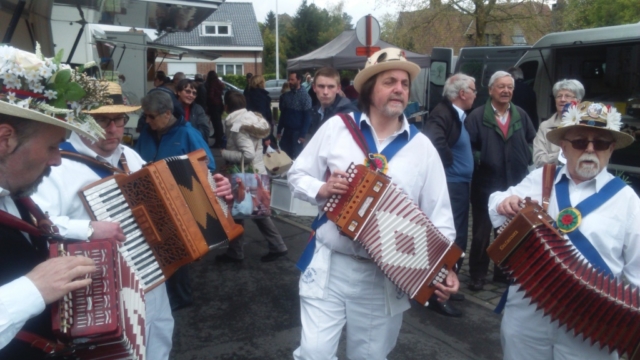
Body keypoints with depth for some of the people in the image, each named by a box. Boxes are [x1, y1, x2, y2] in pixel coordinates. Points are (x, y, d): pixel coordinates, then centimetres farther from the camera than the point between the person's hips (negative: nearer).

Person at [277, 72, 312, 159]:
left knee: (296, 156, 4)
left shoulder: (304, 96, -9)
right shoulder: (286, 96, 7)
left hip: (297, 132, -5)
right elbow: (283, 114, 13)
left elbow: (307, 116, -10)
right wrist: (279, 131, 10)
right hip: (286, 131, 5)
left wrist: (303, 134, -14)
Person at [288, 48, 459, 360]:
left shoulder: (422, 147, 0)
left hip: (386, 276, 1)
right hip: (329, 265, -1)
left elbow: (438, 213, 1)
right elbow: (297, 175, 6)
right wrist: (322, 189, -15)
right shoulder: (336, 127, -1)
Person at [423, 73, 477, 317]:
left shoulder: (458, 115, 15)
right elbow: (435, 143, -33)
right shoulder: (442, 114, -17)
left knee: (458, 239, 17)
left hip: (460, 185, 10)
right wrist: (448, 163, -20)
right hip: (450, 186, -10)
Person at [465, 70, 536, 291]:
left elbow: (532, 140, 15)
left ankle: (504, 271, 30)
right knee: (481, 231, 5)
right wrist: (478, 159, -18)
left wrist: (526, 158, 2)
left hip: (516, 183, 4)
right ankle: (477, 274, 17)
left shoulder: (521, 115, 7)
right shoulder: (477, 116, -7)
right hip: (486, 184, -4)